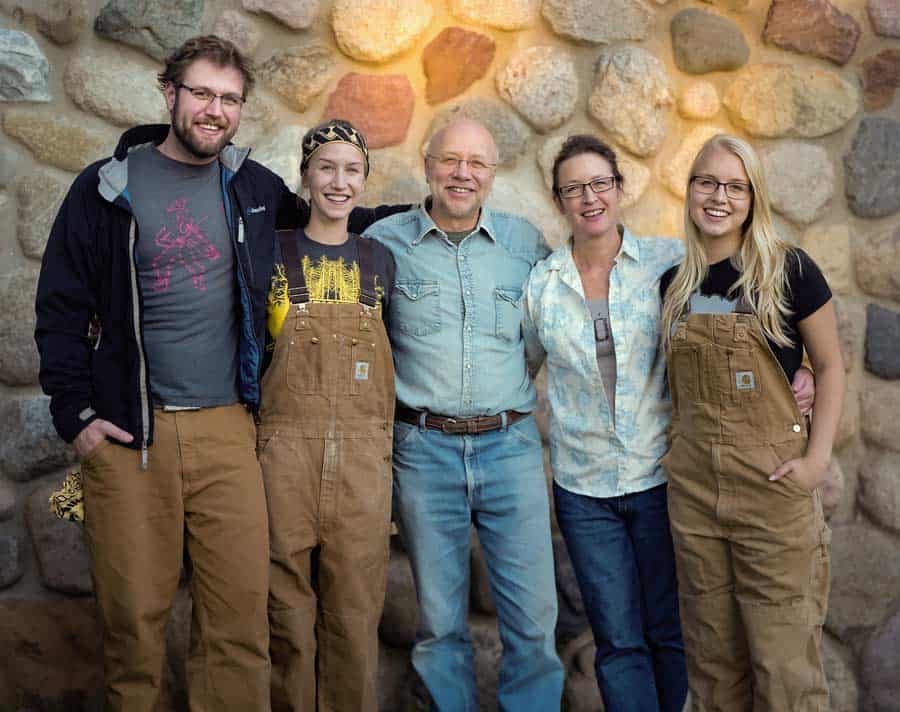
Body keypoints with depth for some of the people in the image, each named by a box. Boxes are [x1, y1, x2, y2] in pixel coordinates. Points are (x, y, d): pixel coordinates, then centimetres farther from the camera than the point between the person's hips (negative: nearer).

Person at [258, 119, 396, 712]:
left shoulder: (379, 261, 12)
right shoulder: (272, 253, 4)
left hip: (363, 456, 2)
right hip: (286, 452, -2)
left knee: (356, 613, 4)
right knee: (287, 608, 3)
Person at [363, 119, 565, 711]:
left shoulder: (525, 242, 7)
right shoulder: (384, 241, 2)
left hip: (510, 445, 1)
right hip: (423, 448, -1)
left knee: (535, 617, 2)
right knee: (441, 622, 7)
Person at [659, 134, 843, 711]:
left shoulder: (788, 270, -4)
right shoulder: (674, 284, 8)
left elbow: (830, 365, -1)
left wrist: (819, 457, -11)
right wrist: (680, 446, 8)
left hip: (774, 486, -4)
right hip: (693, 486, 4)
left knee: (784, 659, -1)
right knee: (713, 655, 12)